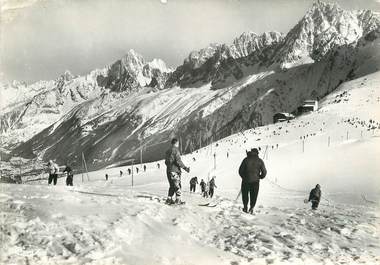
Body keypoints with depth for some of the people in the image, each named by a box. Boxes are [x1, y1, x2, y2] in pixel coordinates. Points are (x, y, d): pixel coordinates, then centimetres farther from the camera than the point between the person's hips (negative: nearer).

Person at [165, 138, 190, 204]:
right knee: (177, 185, -1)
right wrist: (185, 168, -14)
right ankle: (178, 200, -1)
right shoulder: (176, 150, -11)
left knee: (172, 186, 14)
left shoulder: (168, 151, 14)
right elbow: (178, 161, -19)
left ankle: (169, 199, 10)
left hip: (168, 171, 8)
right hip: (175, 170, -8)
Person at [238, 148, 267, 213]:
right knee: (253, 195, 12)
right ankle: (251, 208, 3)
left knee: (245, 193, 17)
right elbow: (264, 172, 0)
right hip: (255, 181, 0)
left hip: (246, 180, 0)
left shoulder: (246, 159, -2)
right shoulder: (260, 161, 0)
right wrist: (260, 177, 18)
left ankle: (245, 207, 17)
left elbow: (240, 170, -1)